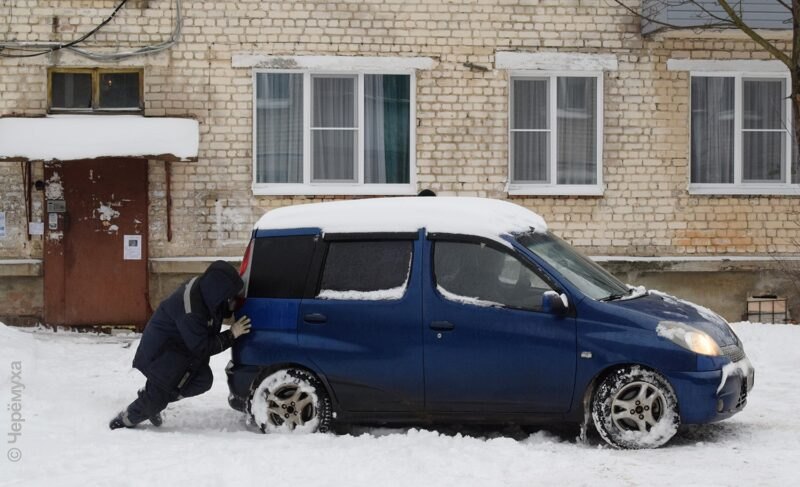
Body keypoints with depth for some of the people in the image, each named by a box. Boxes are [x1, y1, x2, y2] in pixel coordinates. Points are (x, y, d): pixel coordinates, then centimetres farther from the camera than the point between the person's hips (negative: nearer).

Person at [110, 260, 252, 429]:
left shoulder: (204, 289, -13)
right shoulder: (190, 311, -37)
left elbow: (218, 312, 9)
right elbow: (201, 348, -27)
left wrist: (231, 307, -13)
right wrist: (231, 335, -24)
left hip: (179, 346, 8)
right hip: (160, 352, -8)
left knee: (203, 380, -5)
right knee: (158, 396, 0)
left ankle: (150, 395, 14)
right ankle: (125, 420, 26)